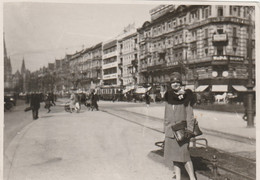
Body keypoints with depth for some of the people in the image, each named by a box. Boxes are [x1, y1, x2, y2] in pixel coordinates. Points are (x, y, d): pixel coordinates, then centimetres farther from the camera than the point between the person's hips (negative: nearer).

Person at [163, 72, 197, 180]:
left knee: (183, 154, -9)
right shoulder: (168, 96, 8)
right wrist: (166, 128, 13)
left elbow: (190, 113, -4)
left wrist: (189, 128, -13)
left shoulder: (186, 95, -3)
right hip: (171, 129, 5)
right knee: (174, 154, 11)